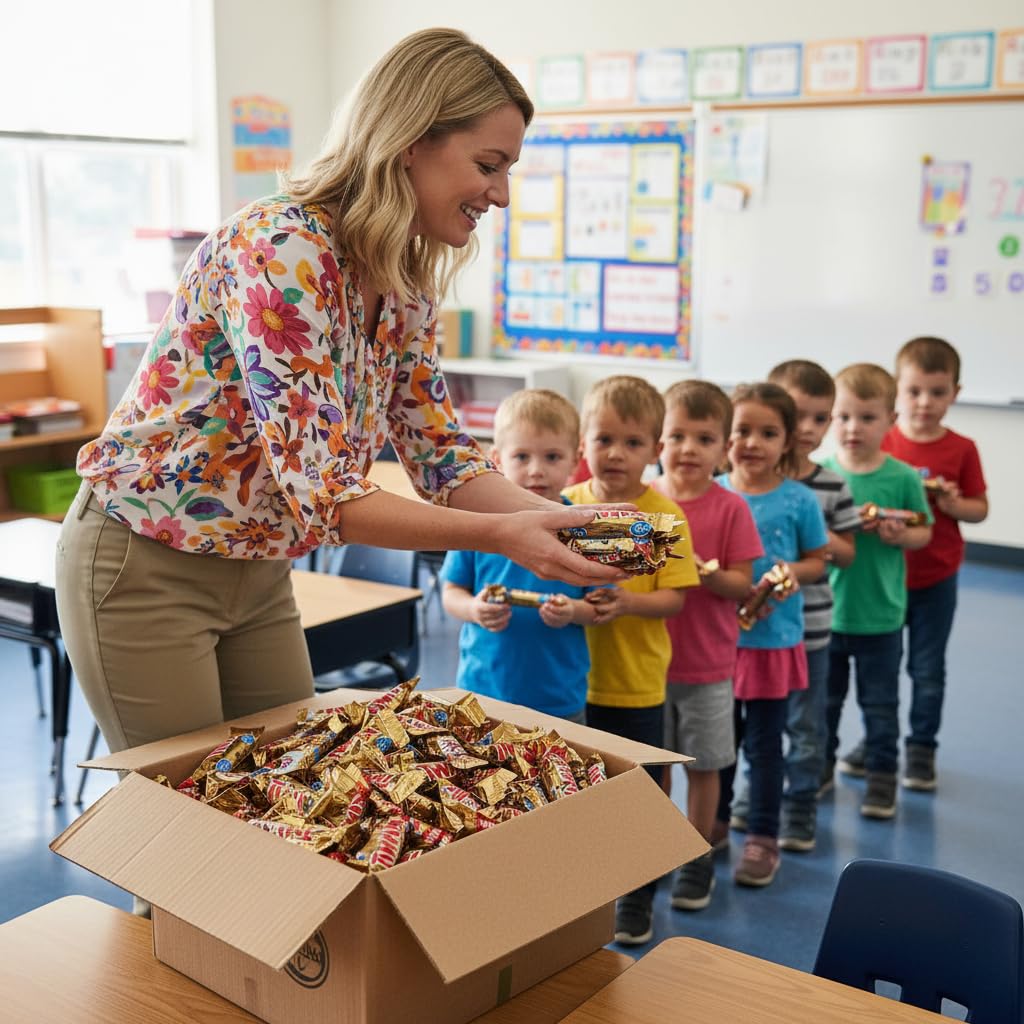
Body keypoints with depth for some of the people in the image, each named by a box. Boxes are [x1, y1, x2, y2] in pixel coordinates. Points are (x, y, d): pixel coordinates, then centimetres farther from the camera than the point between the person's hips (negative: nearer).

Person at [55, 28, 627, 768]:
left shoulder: (406, 287, -1)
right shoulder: (281, 249, -27)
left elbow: (442, 456, 2)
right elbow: (316, 491, -32)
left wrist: (564, 519, -14)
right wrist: (501, 535, -34)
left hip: (259, 573, 8)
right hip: (145, 569, -8)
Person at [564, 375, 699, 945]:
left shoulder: (665, 515, -8)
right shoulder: (565, 505, -1)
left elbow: (674, 597, -10)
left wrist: (628, 602, -28)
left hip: (637, 683, -2)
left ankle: (636, 899, 31)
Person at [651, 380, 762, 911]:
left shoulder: (730, 508, -8)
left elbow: (742, 584, -8)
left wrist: (703, 573, -26)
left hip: (707, 665, -2)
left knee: (703, 765, 10)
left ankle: (698, 858, 26)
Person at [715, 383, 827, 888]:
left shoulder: (798, 500, -7)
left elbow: (817, 559, 2)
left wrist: (793, 572, -18)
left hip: (773, 639, -2)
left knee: (764, 743, 8)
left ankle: (762, 838, 21)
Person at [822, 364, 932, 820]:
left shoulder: (904, 478, -7)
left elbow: (924, 532, 1)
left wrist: (899, 534, -20)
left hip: (881, 615, -1)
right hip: (825, 610, 1)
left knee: (880, 704, 11)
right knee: (823, 699, 17)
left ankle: (882, 775, 25)